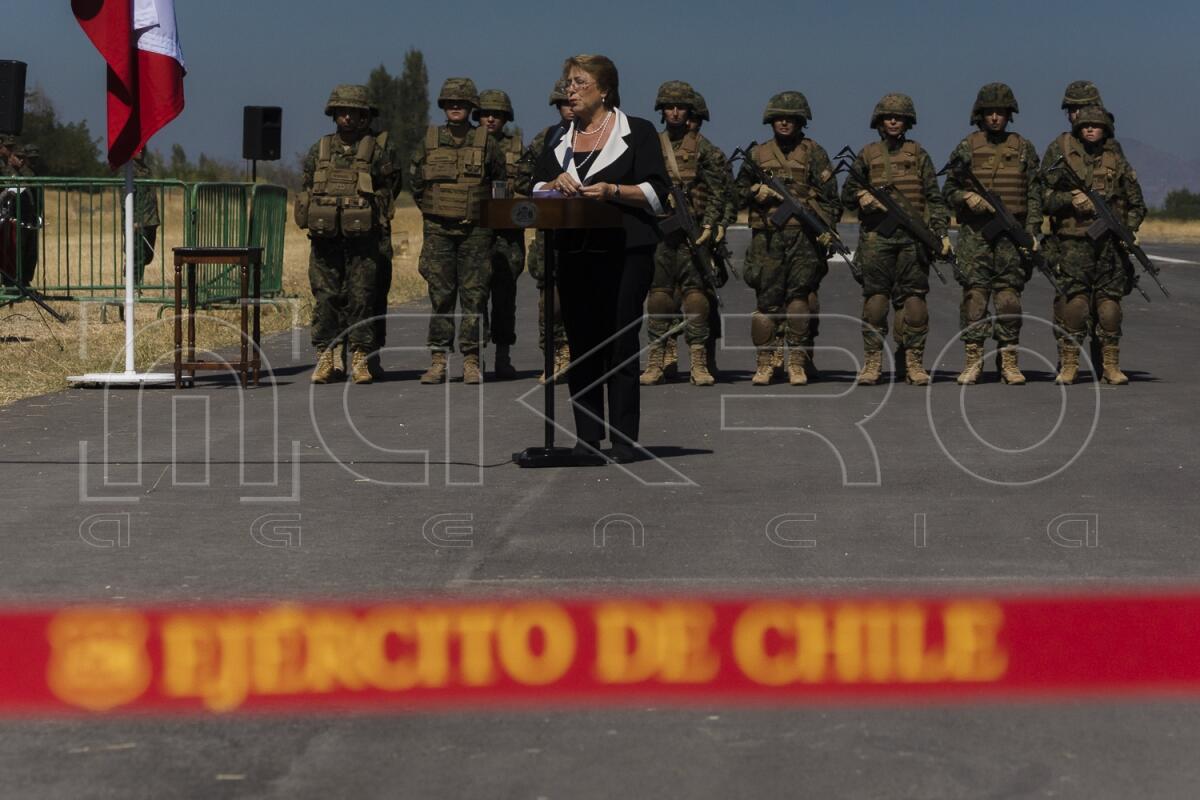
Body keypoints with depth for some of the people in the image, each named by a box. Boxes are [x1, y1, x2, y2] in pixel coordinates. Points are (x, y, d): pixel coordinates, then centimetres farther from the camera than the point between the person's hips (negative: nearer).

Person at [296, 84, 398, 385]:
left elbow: (385, 194, 6)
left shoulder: (377, 151, 4)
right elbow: (306, 190, 16)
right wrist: (314, 222, 8)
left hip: (362, 238, -2)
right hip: (325, 238, 2)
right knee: (326, 297, 1)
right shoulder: (319, 150, 12)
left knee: (361, 298, -2)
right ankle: (326, 358, 6)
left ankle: (360, 360, 2)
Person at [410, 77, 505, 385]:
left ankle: (472, 361, 3)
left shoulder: (485, 143, 2)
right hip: (438, 232, 1)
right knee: (440, 296, 0)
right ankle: (438, 361, 2)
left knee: (474, 296, -2)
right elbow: (414, 181, 17)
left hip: (475, 232, -1)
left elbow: (503, 181, 13)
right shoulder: (428, 142, 5)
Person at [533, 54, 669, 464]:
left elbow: (656, 193, -2)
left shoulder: (638, 132, 5)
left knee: (621, 345, -7)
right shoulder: (560, 141, 19)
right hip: (574, 253, 5)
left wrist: (612, 191, -17)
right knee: (581, 347, 3)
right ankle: (586, 439, 7)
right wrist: (556, 183, -4)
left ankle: (625, 441, -4)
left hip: (625, 253, -5)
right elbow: (534, 191, 17)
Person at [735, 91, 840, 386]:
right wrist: (757, 192, -3)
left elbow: (829, 195, 5)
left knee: (800, 297, -8)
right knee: (767, 299, -2)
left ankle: (797, 363, -3)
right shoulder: (757, 154, 15)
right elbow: (740, 189, 19)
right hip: (767, 236, 1)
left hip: (805, 236, -1)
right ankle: (764, 363, 4)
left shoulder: (814, 153, 9)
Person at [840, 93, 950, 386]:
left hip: (913, 236, 0)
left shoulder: (918, 154, 12)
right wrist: (862, 197, -8)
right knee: (875, 298, -3)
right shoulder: (867, 155, 12)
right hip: (876, 236, 0)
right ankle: (872, 362, 1)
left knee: (913, 297, -3)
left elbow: (934, 197, 9)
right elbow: (847, 194, 14)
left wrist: (941, 233, -1)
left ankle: (914, 362, 1)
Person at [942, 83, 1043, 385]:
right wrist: (966, 197, -11)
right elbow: (948, 189, 10)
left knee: (1009, 294, -1)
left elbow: (1034, 194, 8)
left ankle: (1009, 361, 4)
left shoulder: (1024, 148, 9)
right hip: (974, 233, 0)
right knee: (974, 293, -4)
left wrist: (1032, 232, -1)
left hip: (1012, 233, 0)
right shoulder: (966, 148, 8)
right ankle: (973, 359, 0)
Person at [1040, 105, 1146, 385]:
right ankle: (1068, 364, -2)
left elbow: (1137, 204, 16)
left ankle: (1110, 365, 7)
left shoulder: (1116, 160, 10)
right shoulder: (1061, 151, 5)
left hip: (1110, 242, 2)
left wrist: (1129, 229, 1)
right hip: (1073, 239, -2)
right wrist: (1070, 199, -14)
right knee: (1076, 300, -10)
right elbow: (1044, 196, 3)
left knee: (1109, 301, -1)